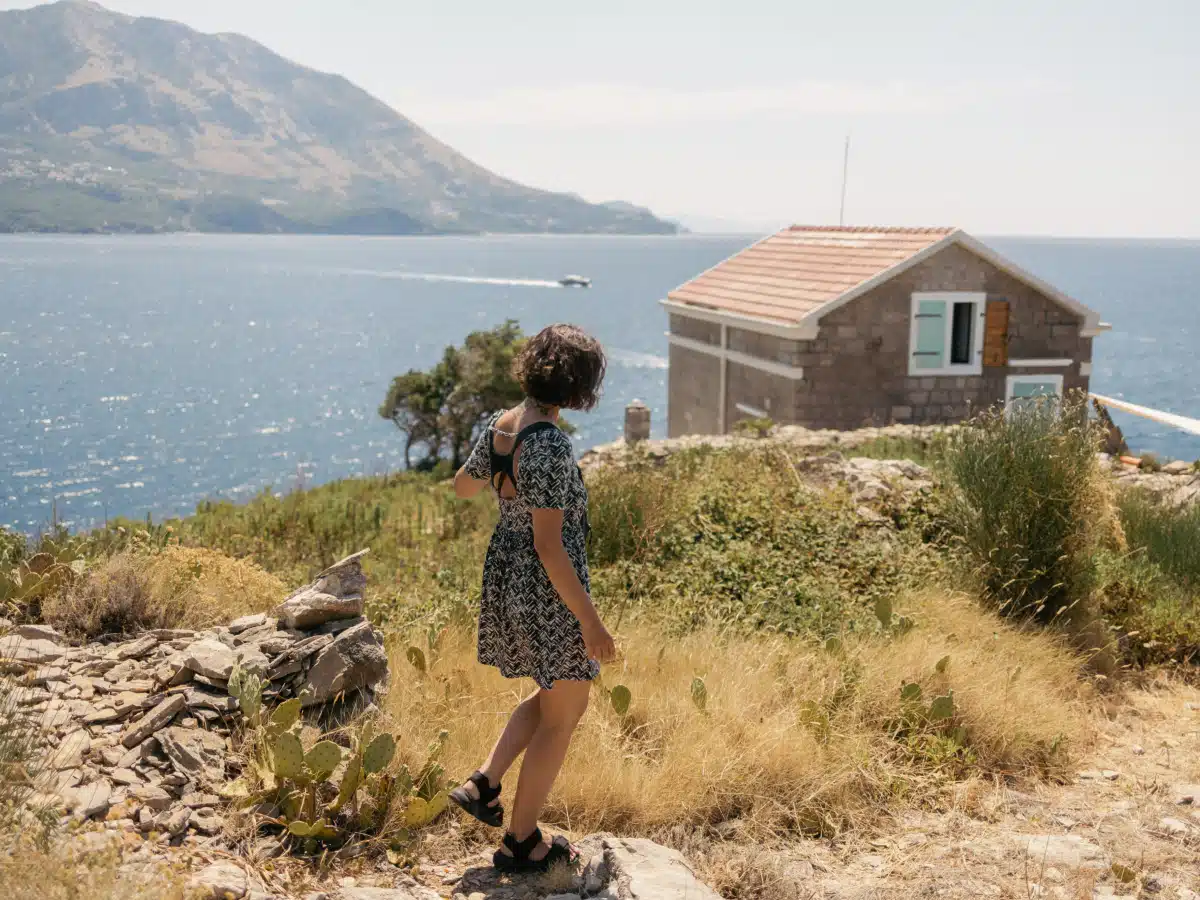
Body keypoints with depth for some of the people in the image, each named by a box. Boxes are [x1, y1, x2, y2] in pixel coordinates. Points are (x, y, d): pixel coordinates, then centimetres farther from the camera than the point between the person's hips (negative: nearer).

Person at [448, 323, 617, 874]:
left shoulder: (500, 426, -1)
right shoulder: (550, 447, -27)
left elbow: (462, 487, 17)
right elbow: (549, 546, -27)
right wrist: (590, 620, -20)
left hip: (505, 575, 9)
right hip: (549, 590, -8)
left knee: (556, 697, 27)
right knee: (561, 717, 11)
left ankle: (483, 785, 20)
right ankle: (520, 843, 23)